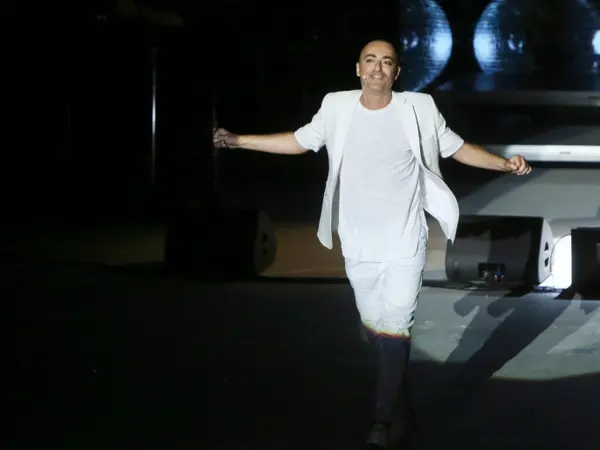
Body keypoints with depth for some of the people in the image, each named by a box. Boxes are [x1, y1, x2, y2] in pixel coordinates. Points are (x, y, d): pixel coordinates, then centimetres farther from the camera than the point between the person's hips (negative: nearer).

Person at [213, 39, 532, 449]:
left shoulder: (419, 109, -7)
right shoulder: (337, 109, -2)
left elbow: (459, 148, 1)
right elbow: (299, 141, 11)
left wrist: (505, 164, -13)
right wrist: (239, 141, 8)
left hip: (404, 246, -3)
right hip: (358, 247, 3)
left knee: (394, 331, -7)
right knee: (375, 328, 14)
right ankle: (401, 406, 32)